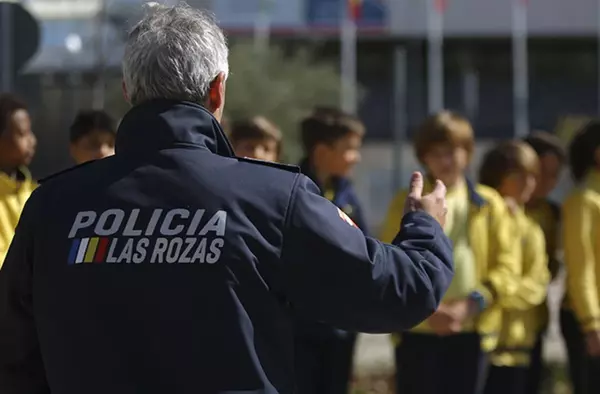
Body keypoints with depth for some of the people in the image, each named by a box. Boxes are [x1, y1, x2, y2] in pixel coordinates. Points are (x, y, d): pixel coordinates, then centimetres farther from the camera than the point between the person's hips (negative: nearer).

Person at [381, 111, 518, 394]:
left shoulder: (489, 204, 6)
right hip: (417, 331, -2)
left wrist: (471, 304, -12)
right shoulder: (406, 204, 3)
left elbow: (506, 266, 3)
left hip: (471, 331, 2)